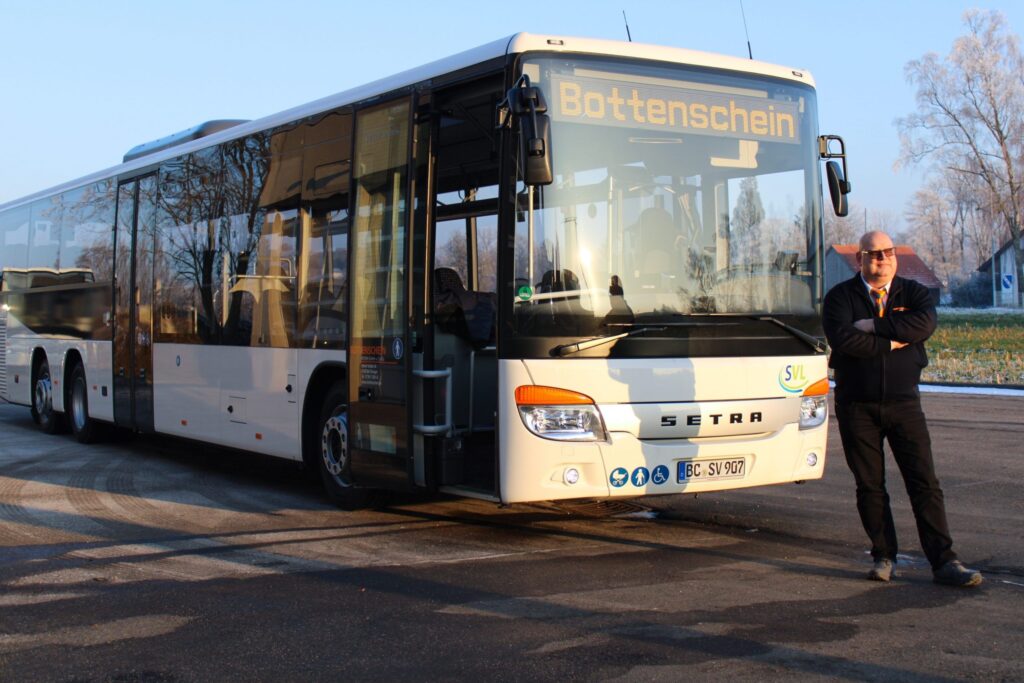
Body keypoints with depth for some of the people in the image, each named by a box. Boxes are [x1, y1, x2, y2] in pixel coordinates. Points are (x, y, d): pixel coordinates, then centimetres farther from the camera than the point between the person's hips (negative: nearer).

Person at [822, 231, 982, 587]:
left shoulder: (913, 292, 7)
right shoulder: (840, 297, 1)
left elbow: (925, 324, -15)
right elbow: (842, 339, -17)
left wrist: (873, 325, -14)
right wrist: (891, 342, -13)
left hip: (904, 403, 1)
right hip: (857, 407, -1)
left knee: (924, 483, -2)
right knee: (870, 485, 5)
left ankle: (944, 562, 0)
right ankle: (884, 557, 16)